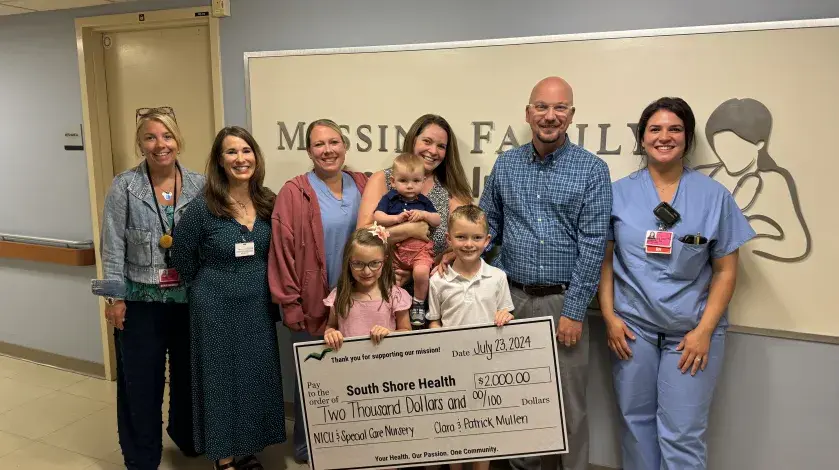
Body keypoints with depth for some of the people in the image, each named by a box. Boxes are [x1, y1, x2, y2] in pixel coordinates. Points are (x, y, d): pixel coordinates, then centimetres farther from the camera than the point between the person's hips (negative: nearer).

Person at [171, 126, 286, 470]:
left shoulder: (268, 203, -1)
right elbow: (182, 258, -5)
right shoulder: (203, 206, -15)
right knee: (221, 379, 8)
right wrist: (213, 287, 4)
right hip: (216, 309, -4)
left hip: (259, 307, 5)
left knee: (257, 378, 14)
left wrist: (266, 293, 7)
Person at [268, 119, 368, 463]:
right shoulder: (294, 193, -9)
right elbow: (282, 252, -11)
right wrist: (291, 305, -12)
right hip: (313, 305, -4)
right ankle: (306, 448, 30)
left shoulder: (363, 186, 5)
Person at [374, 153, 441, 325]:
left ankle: (418, 305, -2)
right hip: (394, 246, 0)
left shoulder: (424, 201, 14)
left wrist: (424, 214, -8)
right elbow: (377, 217, -4)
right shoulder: (389, 199, 9)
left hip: (420, 247, 0)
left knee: (421, 272, -27)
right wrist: (397, 218, -16)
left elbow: (437, 220, 11)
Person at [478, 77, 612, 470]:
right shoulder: (505, 165, 5)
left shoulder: (592, 170, -4)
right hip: (512, 297, 3)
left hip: (563, 300, -3)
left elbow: (592, 245, -8)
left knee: (569, 403, 7)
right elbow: (486, 229, 10)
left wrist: (574, 310, -12)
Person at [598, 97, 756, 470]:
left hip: (691, 330, -1)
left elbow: (725, 271, 0)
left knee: (682, 434, 2)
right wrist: (609, 317, -4)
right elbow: (604, 260, 4)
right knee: (637, 421, 13)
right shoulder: (619, 193, 1)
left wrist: (704, 331, -7)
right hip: (632, 326, 1)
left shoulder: (714, 196, -2)